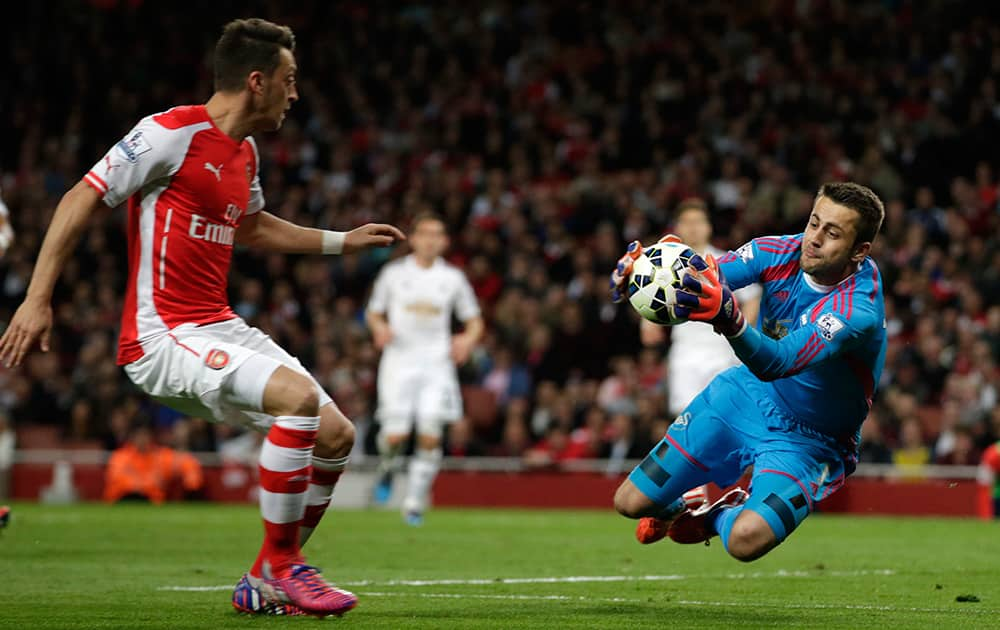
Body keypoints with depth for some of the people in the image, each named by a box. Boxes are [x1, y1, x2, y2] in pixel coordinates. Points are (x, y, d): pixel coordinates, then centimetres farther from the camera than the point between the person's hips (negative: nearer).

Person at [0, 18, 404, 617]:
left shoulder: (246, 153, 15)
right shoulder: (172, 132, -12)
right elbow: (82, 200, -11)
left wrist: (342, 241, 32)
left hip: (221, 329, 9)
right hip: (162, 338, -9)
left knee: (335, 435, 2)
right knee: (299, 397, -28)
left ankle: (265, 584, 16)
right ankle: (280, 564, -13)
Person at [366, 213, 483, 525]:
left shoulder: (453, 278, 8)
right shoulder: (393, 273, 6)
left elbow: (474, 320, 16)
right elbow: (373, 312, 15)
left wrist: (467, 340, -6)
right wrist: (380, 328, -7)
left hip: (437, 364, 1)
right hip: (400, 361, -1)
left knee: (431, 436, -11)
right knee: (395, 436, -12)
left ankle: (414, 504, 0)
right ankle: (387, 467, 24)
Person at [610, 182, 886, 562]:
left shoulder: (858, 312, -33)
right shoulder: (780, 252, -14)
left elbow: (776, 363, -45)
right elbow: (707, 274, -25)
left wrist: (728, 317, -65)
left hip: (805, 442, -5)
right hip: (747, 396, 5)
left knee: (745, 540, -32)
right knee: (630, 503, 2)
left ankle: (719, 517, 7)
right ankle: (678, 505, 40)